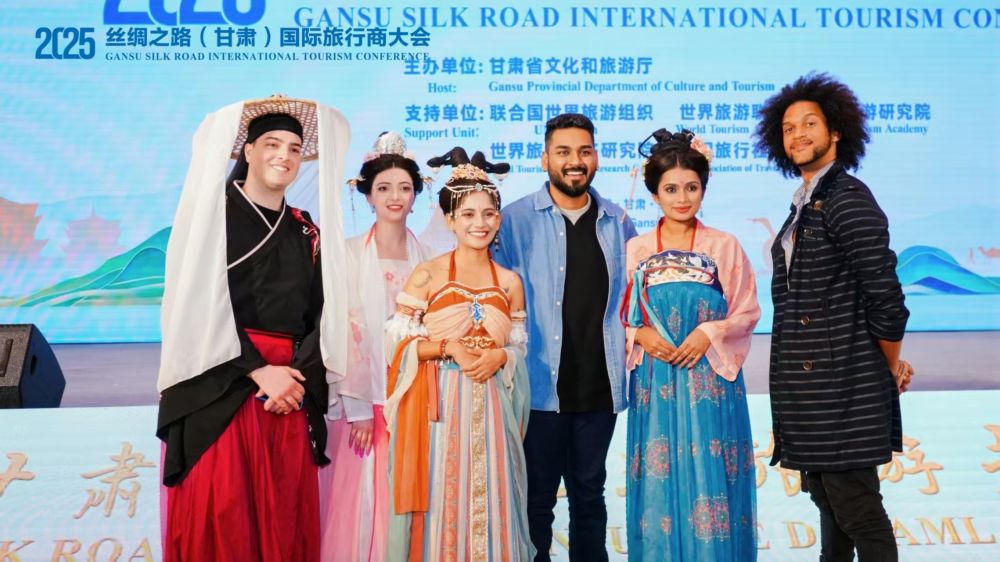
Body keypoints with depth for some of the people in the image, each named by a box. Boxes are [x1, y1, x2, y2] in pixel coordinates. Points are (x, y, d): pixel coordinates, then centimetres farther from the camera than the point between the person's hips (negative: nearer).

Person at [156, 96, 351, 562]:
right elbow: (201, 306, -9)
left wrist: (298, 376, -8)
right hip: (220, 388, -4)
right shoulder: (213, 213, 0)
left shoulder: (307, 232, 14)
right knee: (217, 512, -4)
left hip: (293, 390, 4)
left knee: (285, 514, 6)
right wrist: (259, 371, -14)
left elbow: (321, 314, 9)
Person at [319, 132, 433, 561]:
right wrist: (359, 406, -12)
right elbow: (345, 331, -8)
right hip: (365, 396, -3)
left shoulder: (427, 258, 6)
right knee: (362, 496, 1)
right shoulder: (349, 253, -5)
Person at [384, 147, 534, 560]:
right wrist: (448, 348, -16)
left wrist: (499, 356, -9)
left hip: (491, 406, 3)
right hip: (439, 406, -3)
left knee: (488, 501, 8)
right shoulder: (427, 275, -3)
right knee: (441, 500, 2)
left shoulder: (510, 282, 7)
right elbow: (398, 342, -4)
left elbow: (520, 347, 12)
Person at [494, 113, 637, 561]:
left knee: (589, 491, 16)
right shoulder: (516, 220, -3)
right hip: (540, 385, -3)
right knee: (537, 494, 9)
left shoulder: (618, 223, 8)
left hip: (599, 385, 3)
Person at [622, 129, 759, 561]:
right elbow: (619, 316, 7)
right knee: (659, 482, 4)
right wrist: (641, 335, -12)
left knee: (710, 479, 1)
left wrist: (709, 334, -13)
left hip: (710, 383, -1)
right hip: (655, 384, 1)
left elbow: (747, 313, 2)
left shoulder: (725, 247, 2)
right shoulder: (636, 250, 5)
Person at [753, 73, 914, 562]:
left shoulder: (848, 199, -14)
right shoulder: (805, 205, 14)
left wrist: (892, 368, -6)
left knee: (855, 508, -2)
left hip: (845, 384, -9)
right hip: (810, 384, 9)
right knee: (828, 503, 18)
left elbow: (884, 295, -18)